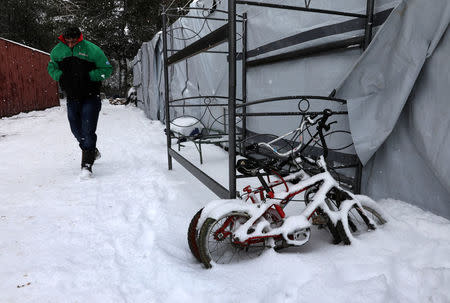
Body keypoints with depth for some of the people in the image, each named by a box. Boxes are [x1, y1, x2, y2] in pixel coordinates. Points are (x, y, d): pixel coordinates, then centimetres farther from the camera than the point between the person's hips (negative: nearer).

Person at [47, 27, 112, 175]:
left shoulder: (92, 49, -10)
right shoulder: (57, 51, 3)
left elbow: (107, 69, -5)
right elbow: (51, 67, 17)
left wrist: (89, 76, -18)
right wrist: (60, 75, -5)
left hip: (90, 96, -5)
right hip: (71, 97, 5)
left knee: (88, 130, -12)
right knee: (76, 130, 11)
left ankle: (87, 164, -7)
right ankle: (92, 152, 36)